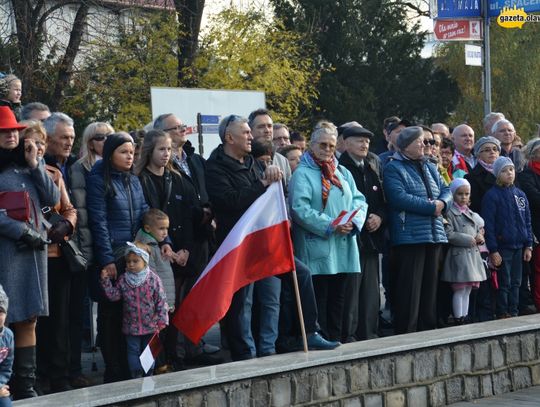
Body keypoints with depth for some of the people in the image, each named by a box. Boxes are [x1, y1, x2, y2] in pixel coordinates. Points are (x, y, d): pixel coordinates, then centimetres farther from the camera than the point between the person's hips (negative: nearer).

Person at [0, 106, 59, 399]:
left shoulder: (27, 163, 16)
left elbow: (52, 199, 8)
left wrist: (35, 165, 0)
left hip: (34, 250, 6)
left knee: (28, 320, 6)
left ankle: (25, 385, 10)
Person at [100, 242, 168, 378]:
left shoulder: (153, 279, -10)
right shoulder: (123, 280, -2)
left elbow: (161, 301, -8)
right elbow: (113, 295, -5)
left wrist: (162, 321, -11)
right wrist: (105, 280, -12)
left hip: (150, 325, -2)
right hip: (131, 325, 2)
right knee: (133, 351, 7)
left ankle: (148, 376, 24)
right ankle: (136, 377, 16)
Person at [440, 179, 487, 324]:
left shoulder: (471, 214, 18)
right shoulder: (450, 213, -7)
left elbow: (479, 229, 26)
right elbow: (449, 235, -16)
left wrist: (479, 237, 2)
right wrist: (469, 240, -14)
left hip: (473, 255, 7)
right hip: (459, 256, -7)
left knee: (467, 290, 10)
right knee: (459, 290, -6)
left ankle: (465, 317, 14)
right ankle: (458, 320, -3)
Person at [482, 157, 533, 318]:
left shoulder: (520, 194, 10)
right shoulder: (492, 195, -8)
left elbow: (527, 221, 14)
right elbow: (488, 225, -11)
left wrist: (528, 245, 7)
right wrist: (493, 250, -15)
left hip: (519, 246, 5)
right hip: (502, 247, -5)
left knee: (516, 282, 10)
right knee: (504, 283, -2)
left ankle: (513, 313, 17)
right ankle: (502, 315, 6)